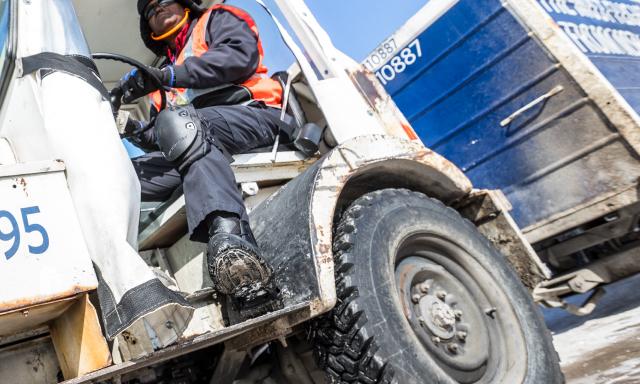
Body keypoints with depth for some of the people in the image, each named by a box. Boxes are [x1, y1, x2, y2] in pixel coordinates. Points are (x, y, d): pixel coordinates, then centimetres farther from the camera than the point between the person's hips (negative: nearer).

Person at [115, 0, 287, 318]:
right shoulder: (166, 84, 38)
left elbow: (240, 55, -4)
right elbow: (165, 144, 28)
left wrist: (165, 76, -8)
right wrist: (135, 131, 6)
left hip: (250, 113, -6)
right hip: (195, 141, 6)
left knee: (176, 123, -35)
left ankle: (231, 242, -56)